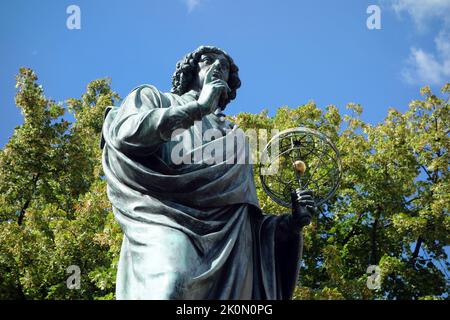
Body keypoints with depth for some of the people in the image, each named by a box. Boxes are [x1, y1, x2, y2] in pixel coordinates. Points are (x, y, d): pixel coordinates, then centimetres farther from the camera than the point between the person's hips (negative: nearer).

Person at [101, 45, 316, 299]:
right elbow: (122, 132, 2)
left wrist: (290, 222, 11)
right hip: (169, 222, -4)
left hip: (229, 243, 4)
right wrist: (198, 108, 6)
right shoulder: (152, 98, 28)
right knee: (172, 286, -37)